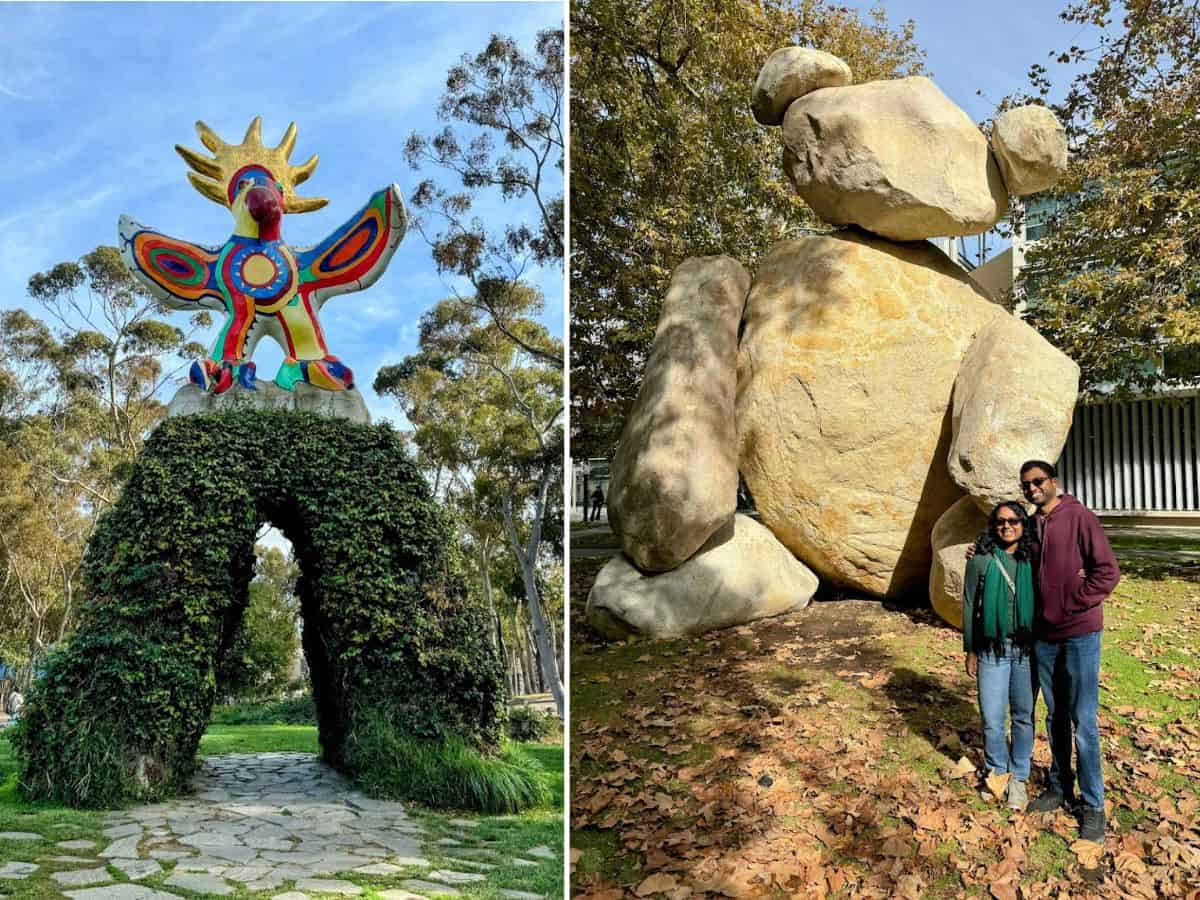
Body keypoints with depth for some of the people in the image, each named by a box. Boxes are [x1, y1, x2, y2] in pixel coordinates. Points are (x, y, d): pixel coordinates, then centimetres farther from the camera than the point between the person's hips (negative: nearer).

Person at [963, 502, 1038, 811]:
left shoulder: (1034, 559, 1)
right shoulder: (981, 560, -2)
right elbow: (970, 605, 2)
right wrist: (970, 650, 3)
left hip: (1027, 649, 1)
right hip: (992, 649, -1)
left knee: (1023, 715, 9)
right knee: (992, 718, 2)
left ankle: (1019, 778, 24)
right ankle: (997, 770, 25)